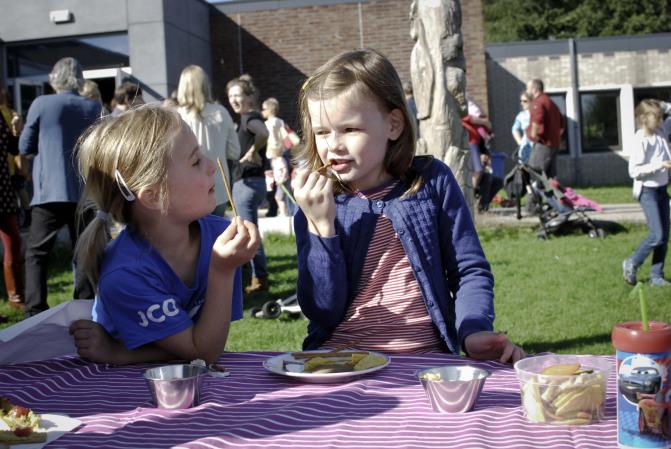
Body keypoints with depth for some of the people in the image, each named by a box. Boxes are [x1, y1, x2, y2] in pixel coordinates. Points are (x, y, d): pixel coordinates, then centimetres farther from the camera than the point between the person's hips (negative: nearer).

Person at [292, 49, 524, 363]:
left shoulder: (433, 181, 3)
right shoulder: (314, 203, 3)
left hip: (424, 357, 0)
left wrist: (474, 331, -12)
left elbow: (470, 270, 5)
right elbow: (323, 312, -5)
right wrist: (321, 226, -15)